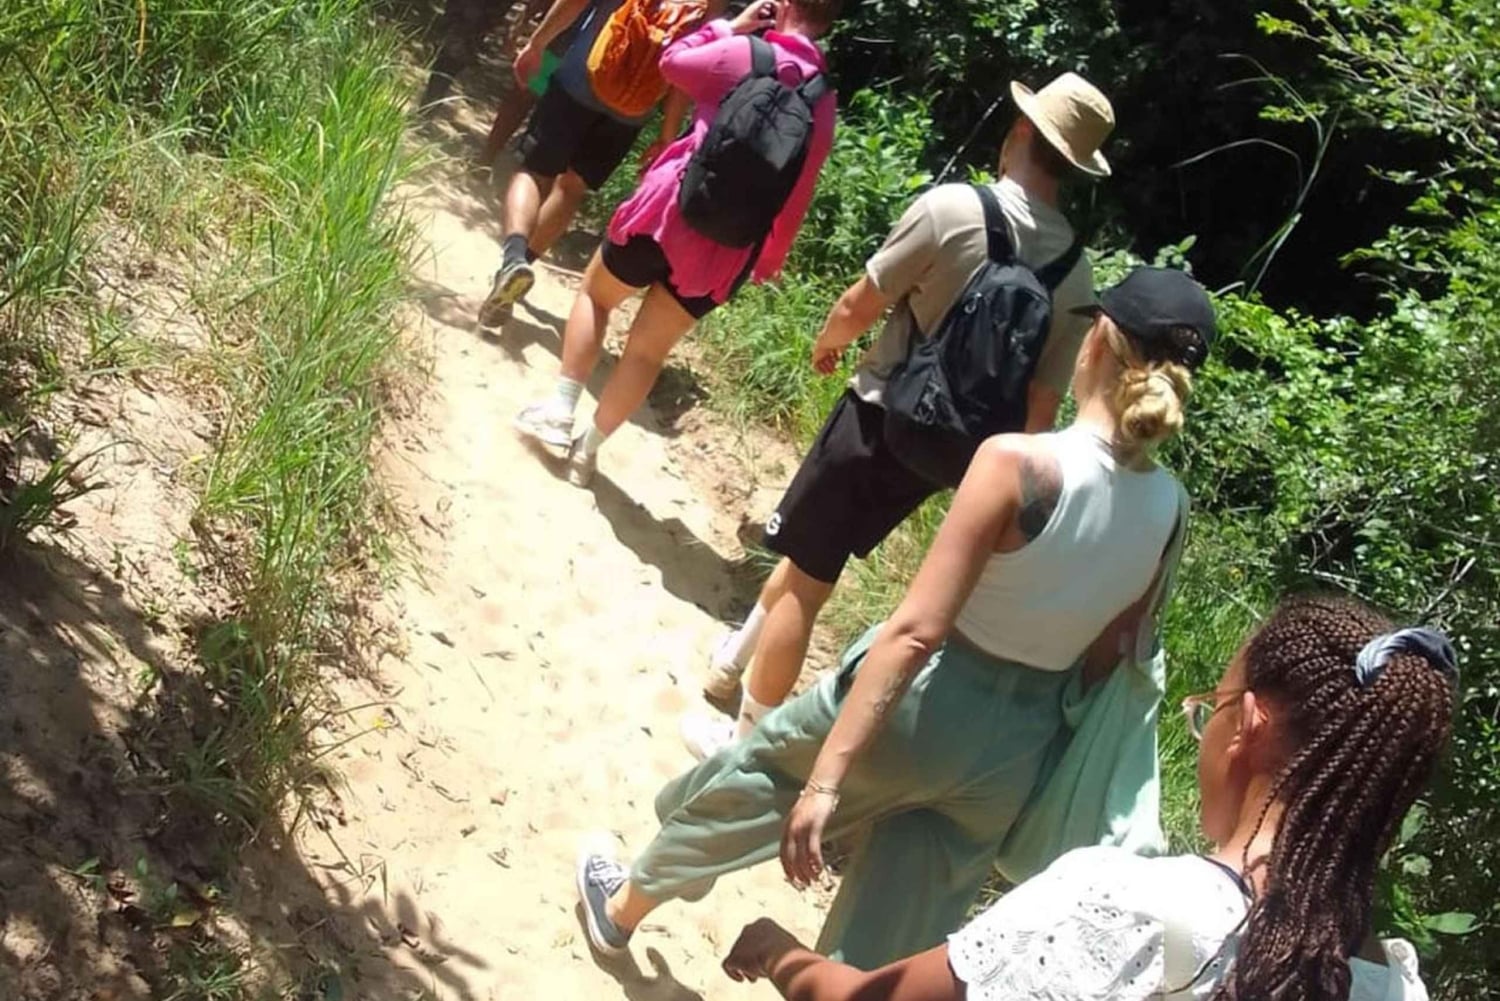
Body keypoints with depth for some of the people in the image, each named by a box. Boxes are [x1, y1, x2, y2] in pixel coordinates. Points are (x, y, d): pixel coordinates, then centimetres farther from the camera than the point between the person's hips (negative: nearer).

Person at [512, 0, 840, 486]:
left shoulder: (749, 54, -9)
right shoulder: (825, 104, 5)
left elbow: (673, 62, 5)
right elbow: (792, 184, 8)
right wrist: (762, 259, 14)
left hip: (672, 212, -4)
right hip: (725, 254, 4)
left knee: (595, 292, 20)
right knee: (649, 350, 15)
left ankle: (560, 410, 12)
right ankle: (588, 449, 17)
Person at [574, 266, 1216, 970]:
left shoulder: (1018, 463, -24)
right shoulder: (1169, 508, -6)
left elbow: (917, 631, -27)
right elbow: (1103, 666, 4)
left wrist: (825, 777, -24)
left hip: (921, 708, -4)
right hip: (1017, 754, 5)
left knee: (742, 781, 25)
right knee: (885, 952, 20)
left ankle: (623, 908, 49)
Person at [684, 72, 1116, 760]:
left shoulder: (956, 208, -20)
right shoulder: (1077, 278, -4)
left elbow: (858, 306, -10)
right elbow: (1041, 407, 2)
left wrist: (826, 343, 12)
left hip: (878, 422, -5)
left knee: (805, 578, 6)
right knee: (811, 560, 25)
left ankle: (747, 740, 14)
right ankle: (735, 658, 43)